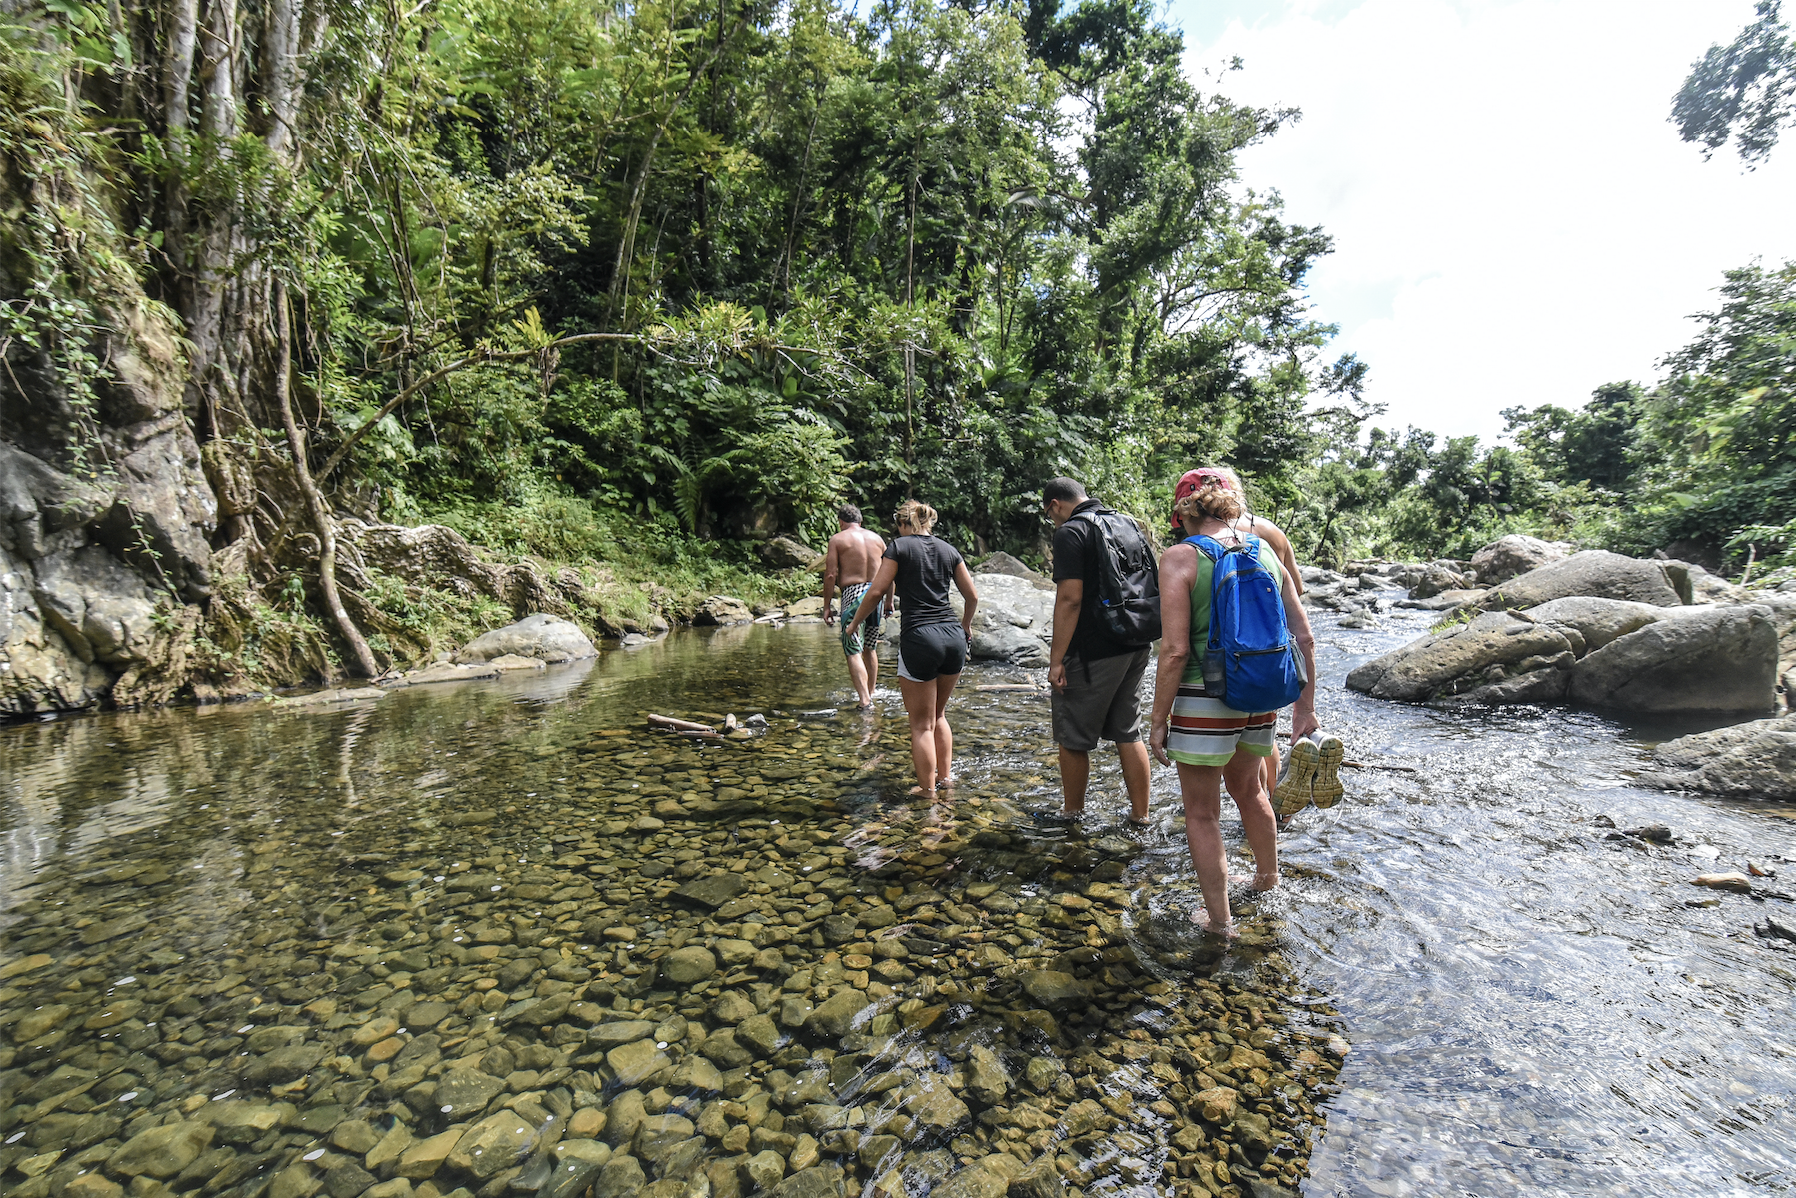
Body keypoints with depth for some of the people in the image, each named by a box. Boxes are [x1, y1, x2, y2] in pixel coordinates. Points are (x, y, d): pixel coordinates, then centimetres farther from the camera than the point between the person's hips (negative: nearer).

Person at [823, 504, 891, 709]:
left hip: (853, 594, -5)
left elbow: (831, 575, -5)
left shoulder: (837, 539, 0)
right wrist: (889, 600, 22)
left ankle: (864, 699, -17)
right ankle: (870, 694, 28)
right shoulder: (876, 537, 13)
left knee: (853, 651, -5)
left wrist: (826, 605, -1)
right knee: (870, 648, 18)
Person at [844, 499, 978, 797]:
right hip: (954, 638, 6)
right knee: (938, 714, 24)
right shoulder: (948, 550, 13)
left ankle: (927, 789, 15)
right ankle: (945, 774, 30)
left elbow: (876, 591, -4)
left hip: (920, 639, -5)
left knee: (921, 723, 7)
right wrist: (965, 626, 34)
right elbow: (972, 596, 16)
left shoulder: (899, 546, 0)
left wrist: (855, 622, 11)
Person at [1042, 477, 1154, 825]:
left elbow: (1070, 598, -20)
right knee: (1128, 733, 16)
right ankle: (1140, 813, 23)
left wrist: (1056, 659, -18)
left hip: (1093, 653, -8)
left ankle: (1071, 812, 21)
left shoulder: (1070, 532, -12)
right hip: (1136, 648, 8)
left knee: (1073, 738, 7)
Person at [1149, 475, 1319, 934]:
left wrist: (1158, 720, -10)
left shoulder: (1180, 558, -11)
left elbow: (1175, 650, -18)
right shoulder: (1266, 552, 6)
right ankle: (1267, 879, 50)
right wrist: (1305, 704, 16)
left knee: (1202, 813, 11)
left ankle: (1220, 922, 22)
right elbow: (1304, 638, 7)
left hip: (1204, 700, -6)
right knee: (1249, 789, 30)